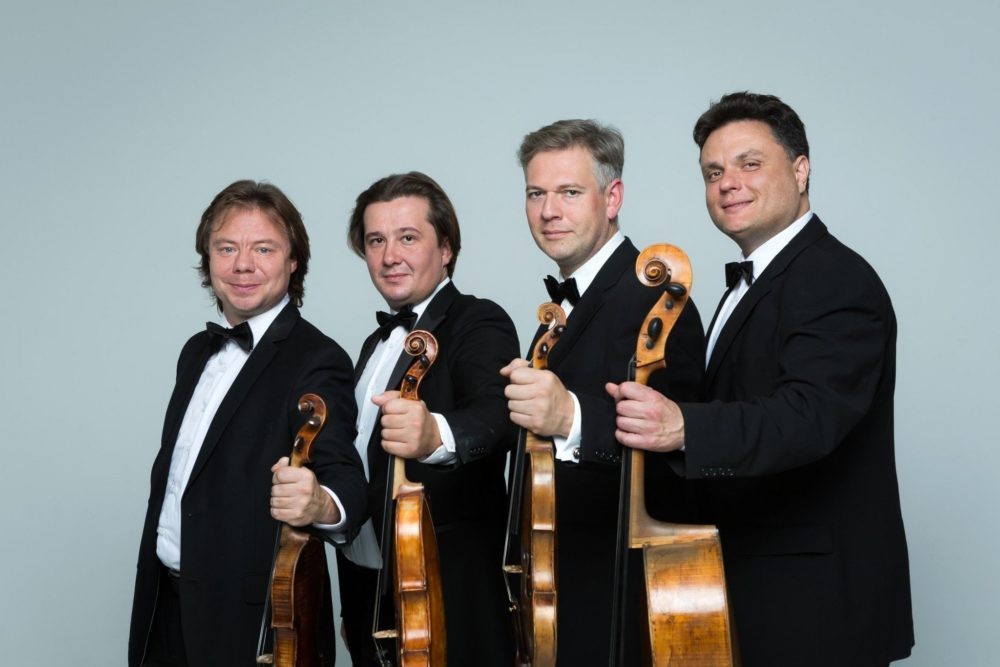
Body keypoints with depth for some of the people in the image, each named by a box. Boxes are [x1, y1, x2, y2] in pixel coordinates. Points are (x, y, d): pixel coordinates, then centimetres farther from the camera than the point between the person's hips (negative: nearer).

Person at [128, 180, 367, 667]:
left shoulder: (314, 361, -15)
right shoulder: (198, 353, 8)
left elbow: (342, 476, -27)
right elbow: (173, 471, 13)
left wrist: (320, 503, -49)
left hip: (256, 624, -6)